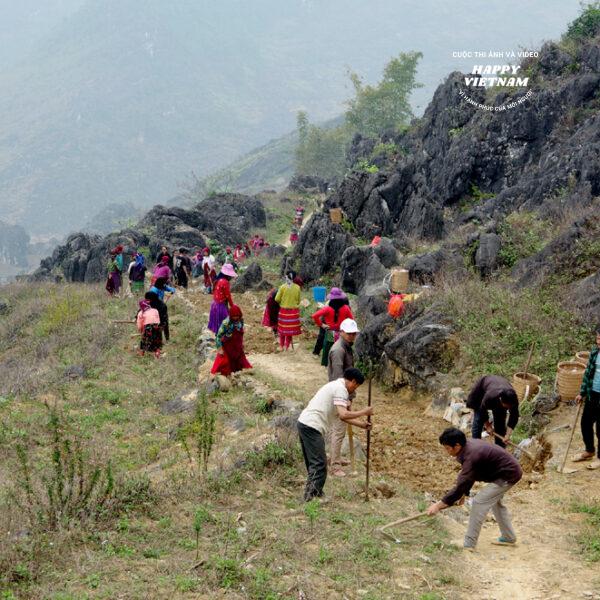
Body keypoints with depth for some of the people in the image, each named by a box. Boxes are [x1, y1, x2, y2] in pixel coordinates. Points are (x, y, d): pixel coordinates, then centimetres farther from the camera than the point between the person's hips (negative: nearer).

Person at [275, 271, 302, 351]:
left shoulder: (283, 287, -12)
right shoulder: (297, 287, -7)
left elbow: (277, 299, -7)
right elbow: (298, 300, 2)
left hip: (284, 310, -1)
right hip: (294, 310, 1)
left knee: (283, 327, 12)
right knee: (290, 328, 11)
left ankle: (281, 346, 19)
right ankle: (286, 346, 17)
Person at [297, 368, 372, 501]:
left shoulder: (336, 386, 22)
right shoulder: (340, 389, -10)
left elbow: (342, 415, 28)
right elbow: (343, 415, -21)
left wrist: (361, 424, 26)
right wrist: (364, 412, -10)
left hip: (304, 423, 10)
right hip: (312, 427, -10)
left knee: (313, 464, 17)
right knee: (319, 464, -9)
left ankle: (313, 496, 23)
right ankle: (312, 498, -12)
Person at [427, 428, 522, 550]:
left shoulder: (472, 456, -30)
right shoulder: (469, 445, -2)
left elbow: (460, 486, -31)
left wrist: (439, 505, -28)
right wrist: (463, 493, 5)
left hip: (508, 474, -10)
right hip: (511, 468, 10)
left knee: (479, 502, -12)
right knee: (495, 501, 27)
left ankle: (469, 544, -7)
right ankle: (509, 538, 39)